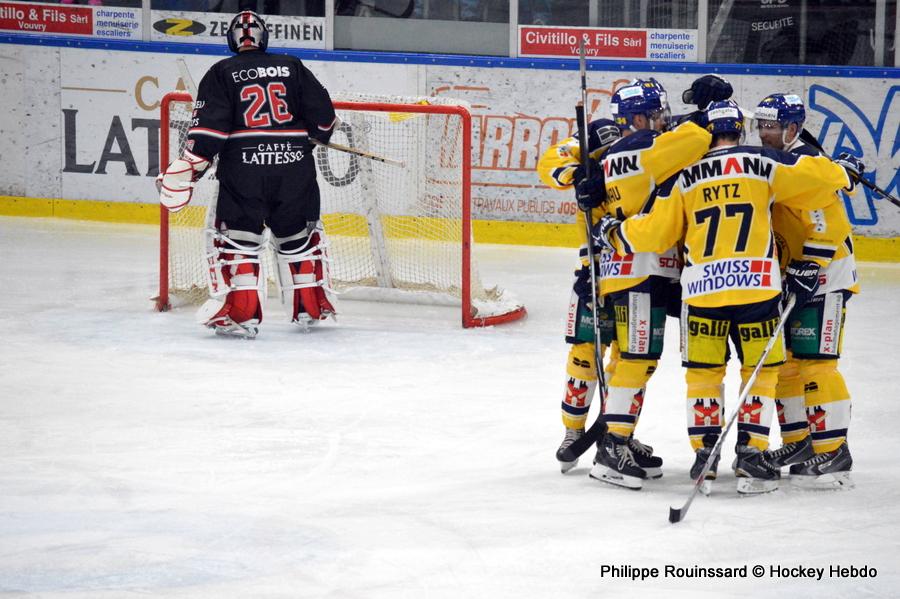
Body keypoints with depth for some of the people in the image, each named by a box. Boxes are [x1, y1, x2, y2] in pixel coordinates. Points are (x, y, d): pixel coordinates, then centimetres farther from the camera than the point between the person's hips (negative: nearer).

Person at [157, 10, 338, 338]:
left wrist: (187, 169, -6)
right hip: (294, 165, 3)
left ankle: (241, 313, -7)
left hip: (243, 167, -3)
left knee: (236, 237, 2)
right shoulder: (293, 68, 10)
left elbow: (209, 127, -7)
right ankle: (311, 305, 25)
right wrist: (319, 134, 30)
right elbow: (322, 112, 9)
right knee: (298, 235, 18)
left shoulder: (222, 73, 3)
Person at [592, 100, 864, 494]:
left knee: (703, 371, 14)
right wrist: (845, 173, 20)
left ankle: (704, 449, 11)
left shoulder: (684, 176, 7)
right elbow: (813, 177, -2)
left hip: (701, 288, 1)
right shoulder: (761, 163, 2)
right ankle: (751, 453, 1)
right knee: (760, 370, 8)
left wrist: (614, 232, 25)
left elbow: (654, 232, 7)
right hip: (755, 285, -1)